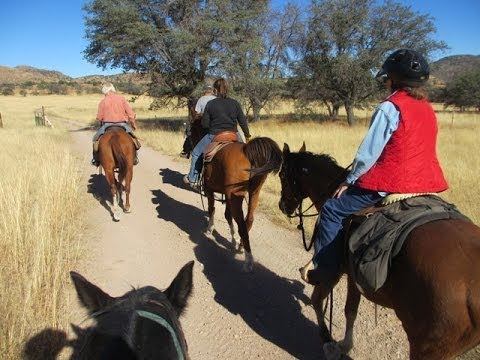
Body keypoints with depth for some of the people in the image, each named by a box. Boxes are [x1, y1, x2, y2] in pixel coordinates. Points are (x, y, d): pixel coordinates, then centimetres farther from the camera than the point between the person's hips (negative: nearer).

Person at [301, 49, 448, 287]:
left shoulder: (389, 108, -13)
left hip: (390, 184, -9)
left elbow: (368, 152, -14)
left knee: (332, 210, 1)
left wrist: (350, 180, -1)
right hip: (425, 184, 9)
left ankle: (324, 269, 4)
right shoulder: (428, 109, 11)